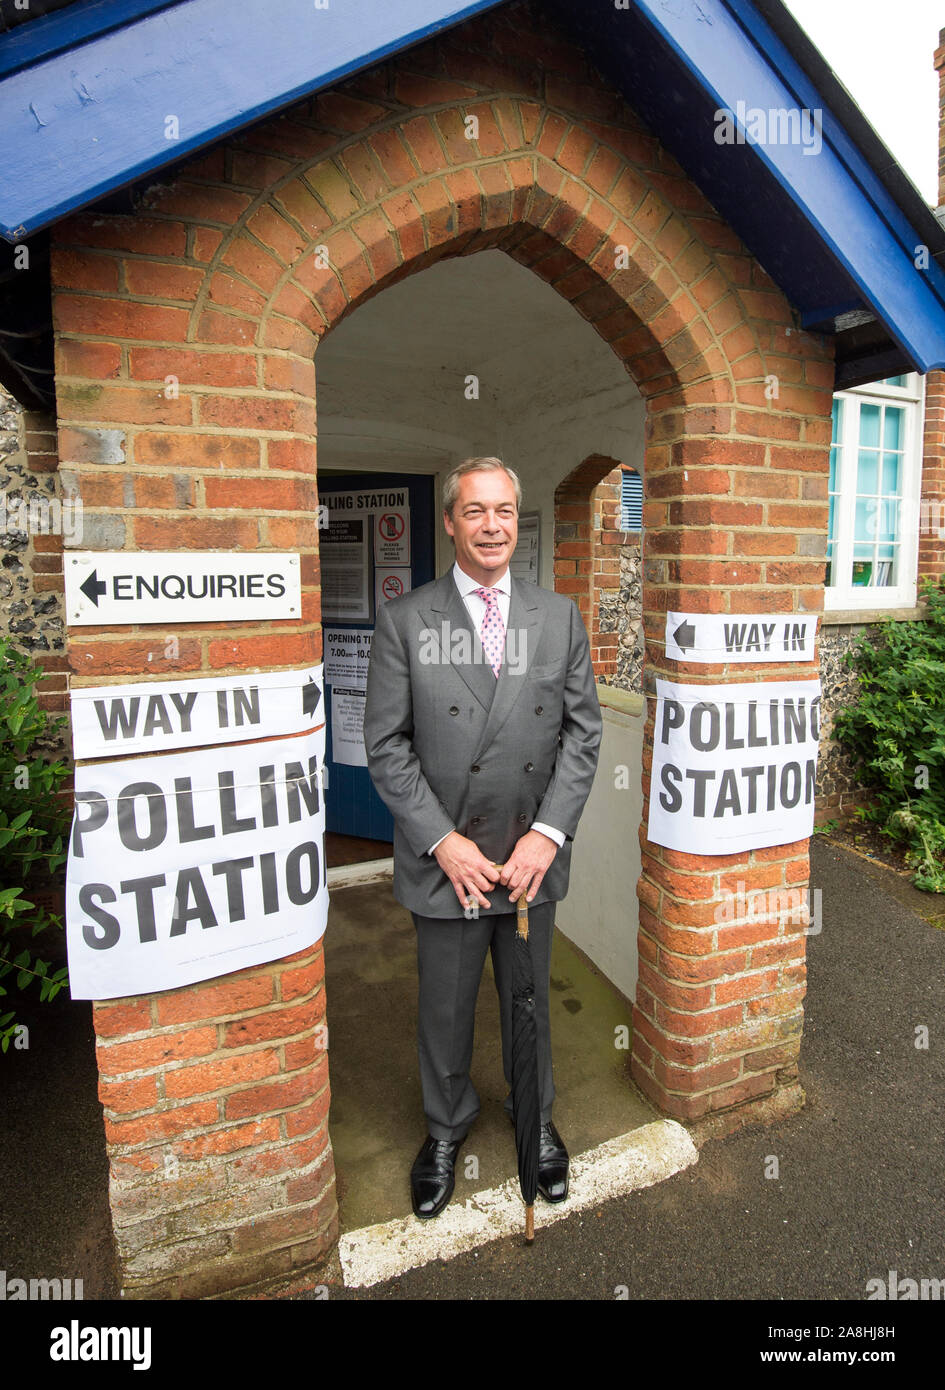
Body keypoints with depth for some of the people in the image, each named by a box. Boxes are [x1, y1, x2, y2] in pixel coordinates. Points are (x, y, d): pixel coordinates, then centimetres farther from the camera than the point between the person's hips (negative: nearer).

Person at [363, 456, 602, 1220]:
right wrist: (443, 841, -13)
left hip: (534, 856, 2)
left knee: (530, 1000, 22)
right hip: (445, 860, -1)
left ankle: (537, 1120, 50)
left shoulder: (560, 617, 1)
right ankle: (446, 1129, 46)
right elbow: (386, 745, -7)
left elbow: (583, 733, 1)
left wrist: (547, 833, -9)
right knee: (445, 1008, 17)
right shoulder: (405, 620, -6)